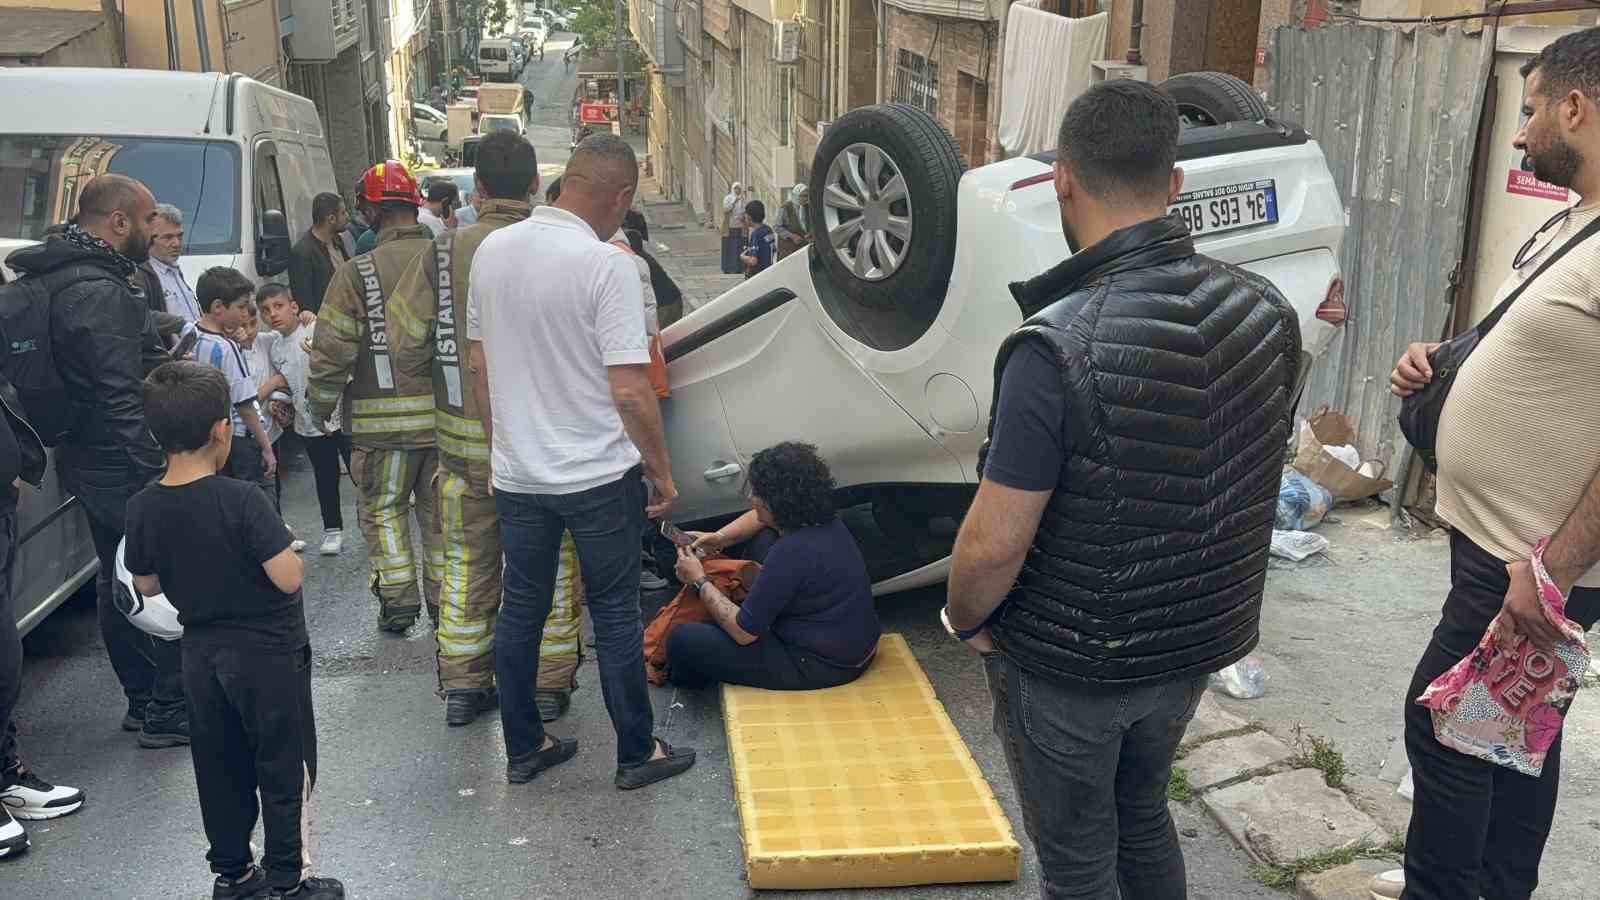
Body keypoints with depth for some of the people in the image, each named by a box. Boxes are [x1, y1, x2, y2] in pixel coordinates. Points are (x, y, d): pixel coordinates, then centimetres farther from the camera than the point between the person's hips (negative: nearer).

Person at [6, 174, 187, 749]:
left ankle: (141, 700, 29)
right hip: (124, 468, -11)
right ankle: (169, 710, 6)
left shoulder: (58, 277, 11)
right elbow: (123, 400, -27)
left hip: (88, 462, 11)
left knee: (118, 580, 17)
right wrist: (158, 474, -26)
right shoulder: (100, 294, -22)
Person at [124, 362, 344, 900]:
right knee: (286, 772, 9)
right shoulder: (240, 500, -24)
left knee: (220, 772, 18)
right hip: (268, 653, -5)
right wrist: (279, 546, -6)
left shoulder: (142, 509, -6)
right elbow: (289, 578, -25)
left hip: (202, 654, 6)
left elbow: (146, 585, 7)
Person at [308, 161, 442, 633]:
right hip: (447, 413, 3)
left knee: (382, 509, 13)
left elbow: (332, 350, -9)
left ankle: (398, 599, 13)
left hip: (384, 420, -3)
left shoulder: (356, 273, -9)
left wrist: (320, 406, 6)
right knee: (440, 510, 14)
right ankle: (444, 602, 20)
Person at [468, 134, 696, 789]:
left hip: (517, 474, 6)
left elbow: (478, 363, 11)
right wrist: (660, 469, -8)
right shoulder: (607, 266, -19)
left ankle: (523, 748, 26)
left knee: (520, 609, 15)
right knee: (615, 615, 7)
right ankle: (637, 754, 19)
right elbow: (630, 389, -21)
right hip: (599, 476, -5)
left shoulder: (491, 251, 2)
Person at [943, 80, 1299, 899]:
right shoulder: (1265, 312, -8)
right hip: (1196, 647, 6)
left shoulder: (1057, 346, -30)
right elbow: (1249, 484, 6)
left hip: (1069, 669, -6)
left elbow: (993, 547, -27)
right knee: (1143, 817, 29)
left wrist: (964, 619, -6)